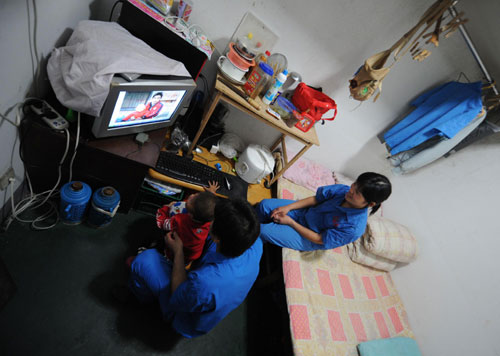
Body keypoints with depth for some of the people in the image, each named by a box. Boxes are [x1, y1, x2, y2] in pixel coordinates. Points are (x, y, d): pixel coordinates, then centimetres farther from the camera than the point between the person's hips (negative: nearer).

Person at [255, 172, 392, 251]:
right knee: (264, 205, -9)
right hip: (305, 212, 5)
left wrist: (290, 222, -18)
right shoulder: (344, 190, -16)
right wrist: (288, 208, -14)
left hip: (307, 239, -5)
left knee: (263, 231, -20)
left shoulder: (354, 228, -30)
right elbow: (316, 199, -4)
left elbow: (319, 239, -21)